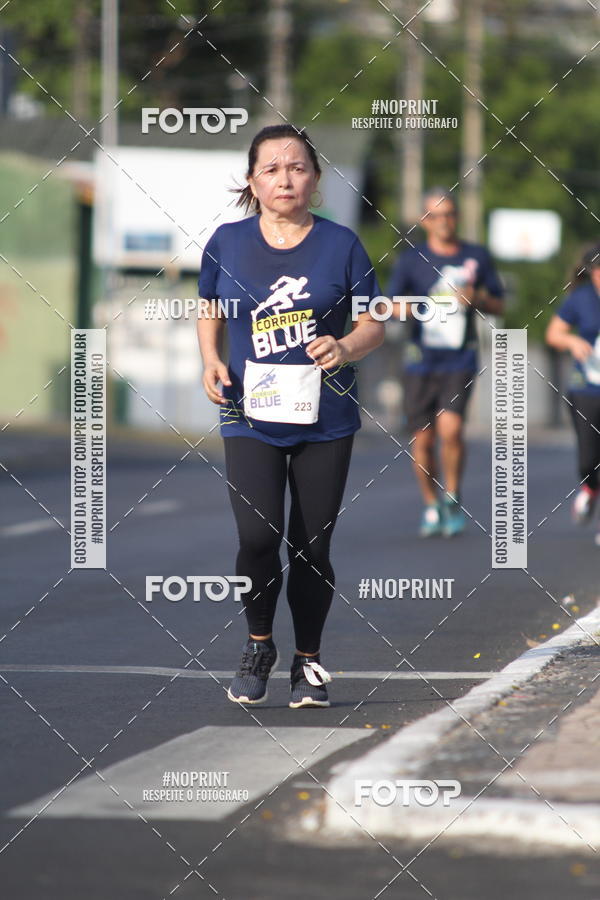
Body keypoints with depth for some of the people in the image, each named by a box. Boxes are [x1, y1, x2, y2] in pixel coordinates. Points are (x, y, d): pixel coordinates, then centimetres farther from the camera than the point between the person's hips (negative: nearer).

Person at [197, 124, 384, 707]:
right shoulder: (227, 243, 2)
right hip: (252, 417, 0)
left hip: (325, 419, 1)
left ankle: (308, 661, 24)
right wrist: (211, 361, -5)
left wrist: (345, 347, -19)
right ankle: (258, 645, 9)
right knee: (258, 538, -16)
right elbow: (210, 314, 15)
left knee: (311, 547, 6)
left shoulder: (340, 244, -1)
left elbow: (373, 326, 3)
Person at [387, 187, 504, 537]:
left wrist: (477, 299, -9)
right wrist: (409, 309, -20)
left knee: (450, 428, -20)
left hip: (460, 361, -1)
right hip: (421, 360, 1)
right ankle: (432, 506, 22)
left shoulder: (477, 257, 7)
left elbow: (499, 305, 13)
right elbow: (390, 305, 3)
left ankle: (453, 499, 0)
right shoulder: (411, 259, 4)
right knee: (422, 441, 2)